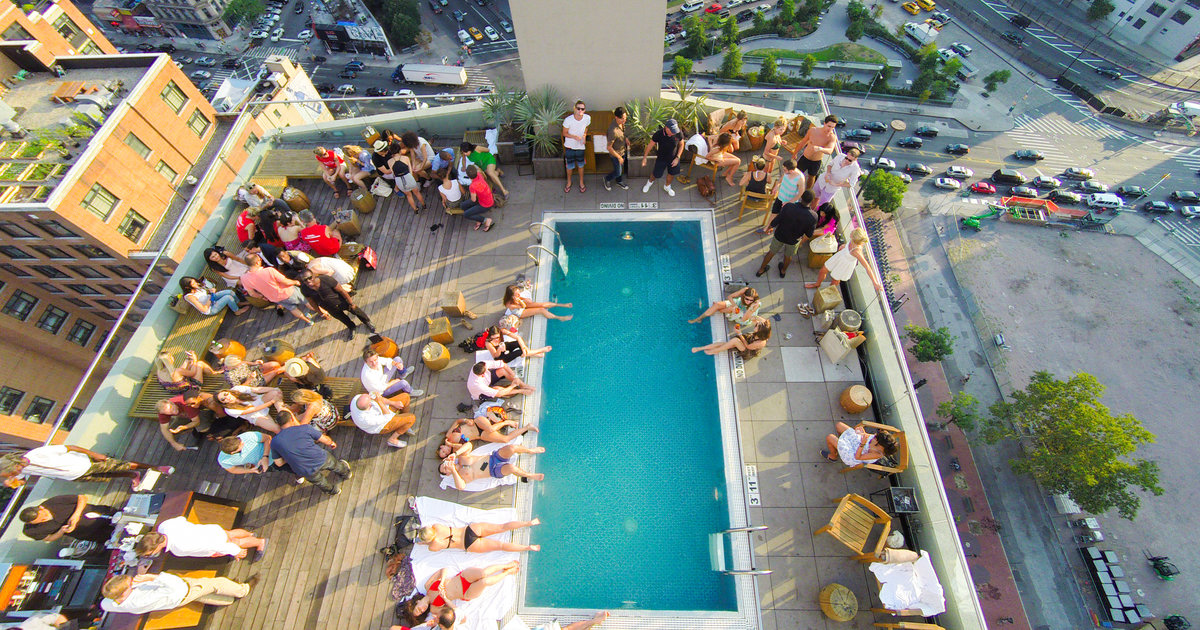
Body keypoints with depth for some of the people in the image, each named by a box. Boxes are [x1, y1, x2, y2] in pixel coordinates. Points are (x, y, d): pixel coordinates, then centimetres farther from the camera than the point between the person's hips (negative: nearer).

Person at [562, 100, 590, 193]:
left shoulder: (587, 118, -16)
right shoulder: (568, 120, -26)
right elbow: (564, 133, -13)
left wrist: (584, 136, -10)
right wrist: (574, 137, -29)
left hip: (581, 146, 2)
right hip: (569, 146, -2)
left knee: (580, 165, 19)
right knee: (569, 166, 14)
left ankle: (581, 183, 42)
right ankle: (569, 183, 39)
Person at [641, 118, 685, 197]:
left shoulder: (678, 133, -25)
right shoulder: (658, 134, -29)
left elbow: (681, 145, -6)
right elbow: (650, 145, -14)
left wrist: (677, 158, -13)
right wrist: (644, 158, -7)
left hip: (673, 158, 2)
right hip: (661, 159, -2)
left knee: (671, 174, 21)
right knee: (656, 174, 14)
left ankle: (667, 186, 54)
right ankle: (650, 182, 51)